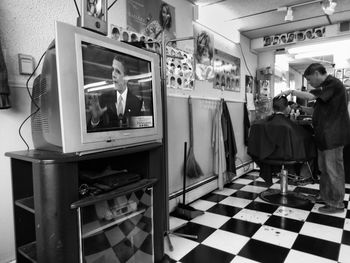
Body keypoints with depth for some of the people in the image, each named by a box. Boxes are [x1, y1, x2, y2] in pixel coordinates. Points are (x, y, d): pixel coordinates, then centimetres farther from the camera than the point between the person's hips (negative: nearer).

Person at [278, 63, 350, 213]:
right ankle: (325, 196, 26)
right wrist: (313, 119, 15)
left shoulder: (332, 84, -13)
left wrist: (291, 91, -11)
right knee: (324, 168, 15)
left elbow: (310, 96, -22)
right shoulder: (325, 86, 17)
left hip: (333, 136, -10)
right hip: (325, 135, 10)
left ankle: (337, 204, 8)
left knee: (333, 170, -2)